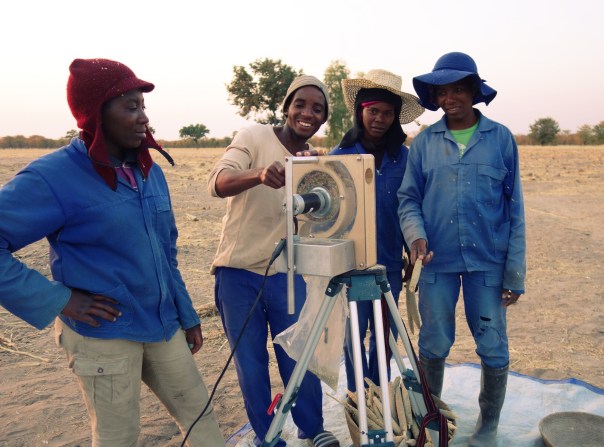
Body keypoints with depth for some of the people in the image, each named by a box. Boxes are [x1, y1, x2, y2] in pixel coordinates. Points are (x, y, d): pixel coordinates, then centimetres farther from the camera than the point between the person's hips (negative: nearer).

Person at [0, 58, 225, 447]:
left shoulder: (149, 170, 4)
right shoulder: (54, 177, -16)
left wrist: (187, 314, 13)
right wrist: (58, 301, -18)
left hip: (162, 325, 6)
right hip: (104, 337, -6)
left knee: (200, 414, 18)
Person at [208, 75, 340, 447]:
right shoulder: (254, 138, -7)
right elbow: (217, 183, -25)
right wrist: (258, 174, -43)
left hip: (287, 273, 3)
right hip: (238, 271, -2)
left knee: (300, 359, 8)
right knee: (250, 363, 7)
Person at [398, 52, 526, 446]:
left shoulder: (501, 138, 2)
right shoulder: (424, 142, 4)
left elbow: (515, 209, 1)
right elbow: (409, 199, 4)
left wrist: (515, 272, -3)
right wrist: (416, 234, -17)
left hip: (488, 262, 0)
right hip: (437, 261, 1)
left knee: (494, 349, 7)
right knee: (434, 346, 10)